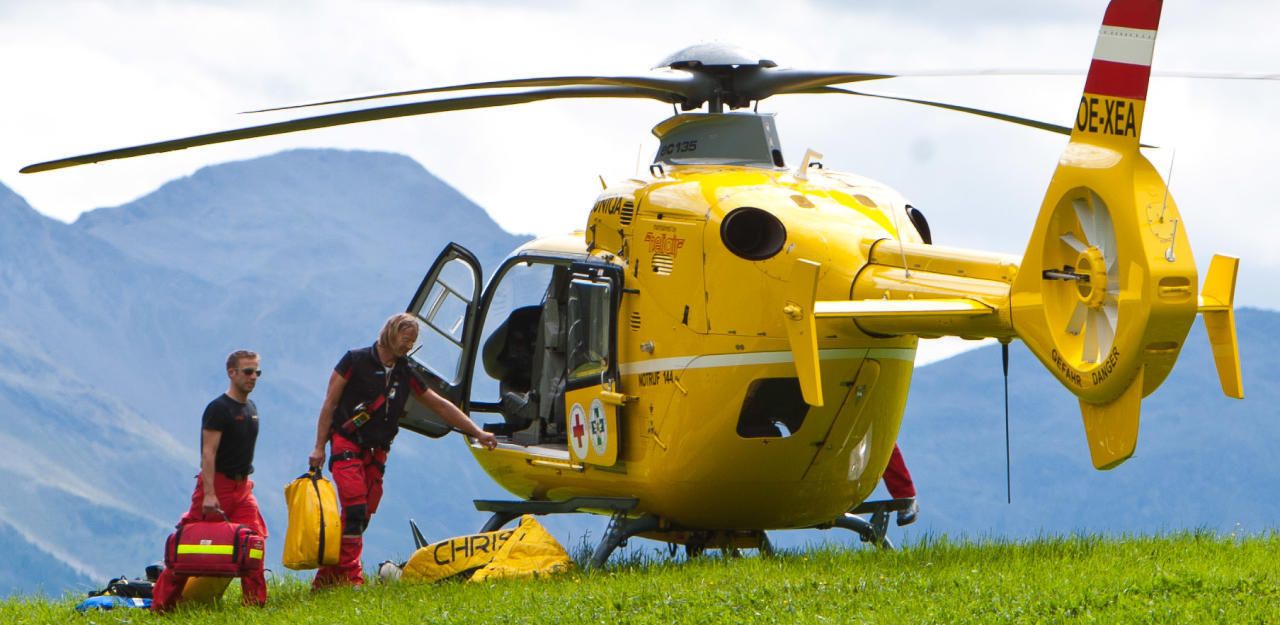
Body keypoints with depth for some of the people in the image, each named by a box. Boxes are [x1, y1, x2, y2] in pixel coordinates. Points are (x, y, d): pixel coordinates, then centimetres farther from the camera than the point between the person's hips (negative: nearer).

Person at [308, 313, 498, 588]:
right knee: (355, 509, -18)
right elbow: (330, 404, -2)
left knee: (363, 516, 0)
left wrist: (477, 433, 13)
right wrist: (319, 447, -7)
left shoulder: (405, 374, 12)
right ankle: (351, 576, -18)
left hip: (377, 452, 6)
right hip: (347, 444, -6)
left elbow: (440, 405, 17)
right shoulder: (356, 361, -3)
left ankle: (328, 575, 7)